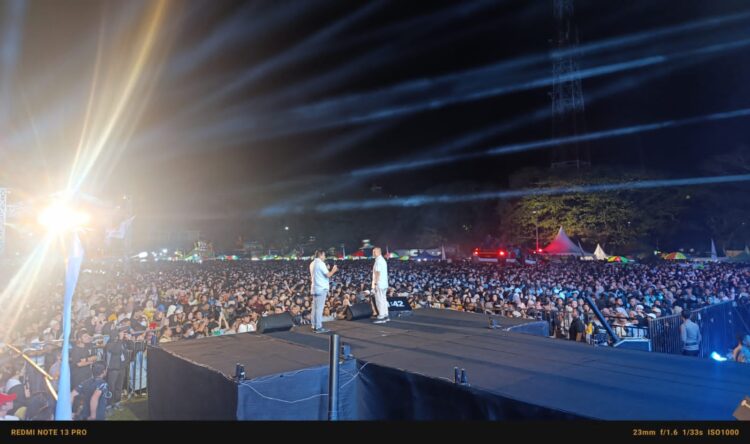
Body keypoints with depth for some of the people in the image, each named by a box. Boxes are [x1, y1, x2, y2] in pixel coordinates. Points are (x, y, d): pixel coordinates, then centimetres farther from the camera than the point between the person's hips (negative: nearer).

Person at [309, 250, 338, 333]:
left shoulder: (312, 264, 14)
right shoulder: (320, 263, -12)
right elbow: (328, 275, -16)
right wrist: (333, 270, 1)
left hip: (314, 288, 9)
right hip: (321, 288, -9)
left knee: (315, 307, 10)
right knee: (319, 308, -7)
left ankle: (314, 326, 14)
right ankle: (319, 327, -5)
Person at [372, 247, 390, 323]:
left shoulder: (378, 261, -14)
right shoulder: (383, 260, 17)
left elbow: (378, 273, -19)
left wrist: (375, 283, -18)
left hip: (379, 284, -10)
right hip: (384, 284, 10)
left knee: (379, 300, -7)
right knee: (383, 300, 12)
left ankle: (381, 317, -6)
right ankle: (385, 315, 16)